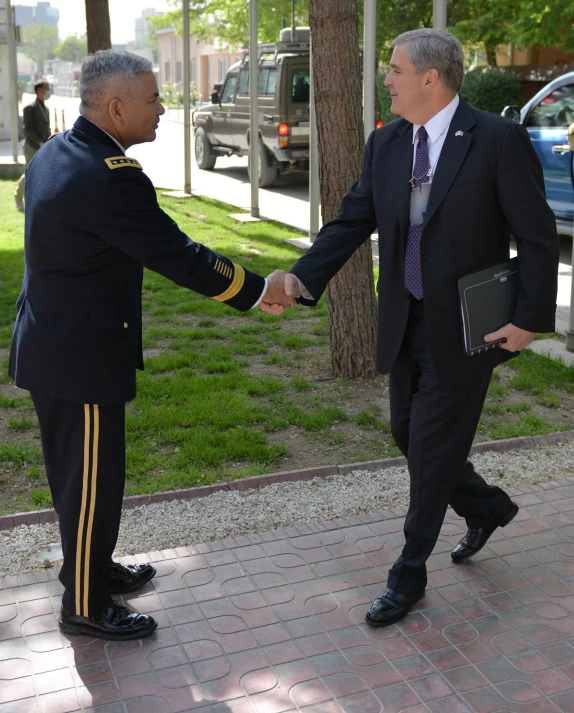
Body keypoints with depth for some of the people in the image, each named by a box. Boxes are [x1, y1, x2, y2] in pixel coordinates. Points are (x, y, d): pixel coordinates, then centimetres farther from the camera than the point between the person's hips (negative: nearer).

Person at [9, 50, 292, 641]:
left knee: (76, 471, 23)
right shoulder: (110, 177, -25)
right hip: (83, 355, -10)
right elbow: (180, 258, -22)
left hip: (48, 343, 10)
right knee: (94, 480, 5)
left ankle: (88, 565, 41)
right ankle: (85, 606, 22)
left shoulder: (53, 154, 6)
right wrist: (260, 291, -10)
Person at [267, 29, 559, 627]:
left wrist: (529, 319, -14)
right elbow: (352, 221, 0)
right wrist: (302, 278, -14)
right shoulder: (384, 144, 3)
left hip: (464, 330, -6)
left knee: (432, 449, 3)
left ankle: (409, 575, 22)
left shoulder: (498, 140, -14)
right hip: (405, 326, 7)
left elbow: (537, 237, -10)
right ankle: (485, 507, 44)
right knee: (409, 435, 17)